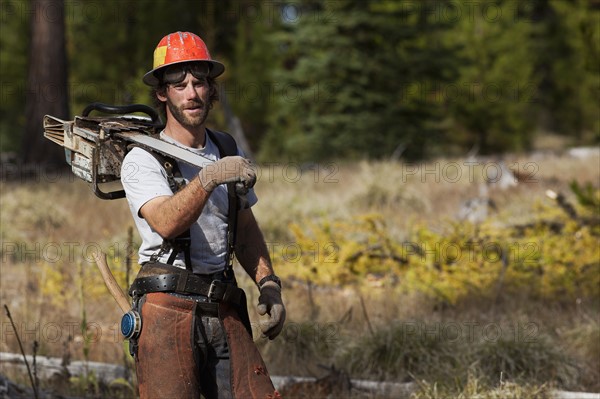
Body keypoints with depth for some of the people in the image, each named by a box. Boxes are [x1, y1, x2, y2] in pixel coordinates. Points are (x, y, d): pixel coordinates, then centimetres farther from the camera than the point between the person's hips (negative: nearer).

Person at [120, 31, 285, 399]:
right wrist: (210, 177, -35)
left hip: (224, 310, 5)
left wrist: (268, 283, 10)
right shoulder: (142, 160, -4)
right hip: (166, 309, -5)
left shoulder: (227, 151, 16)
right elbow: (166, 223, -23)